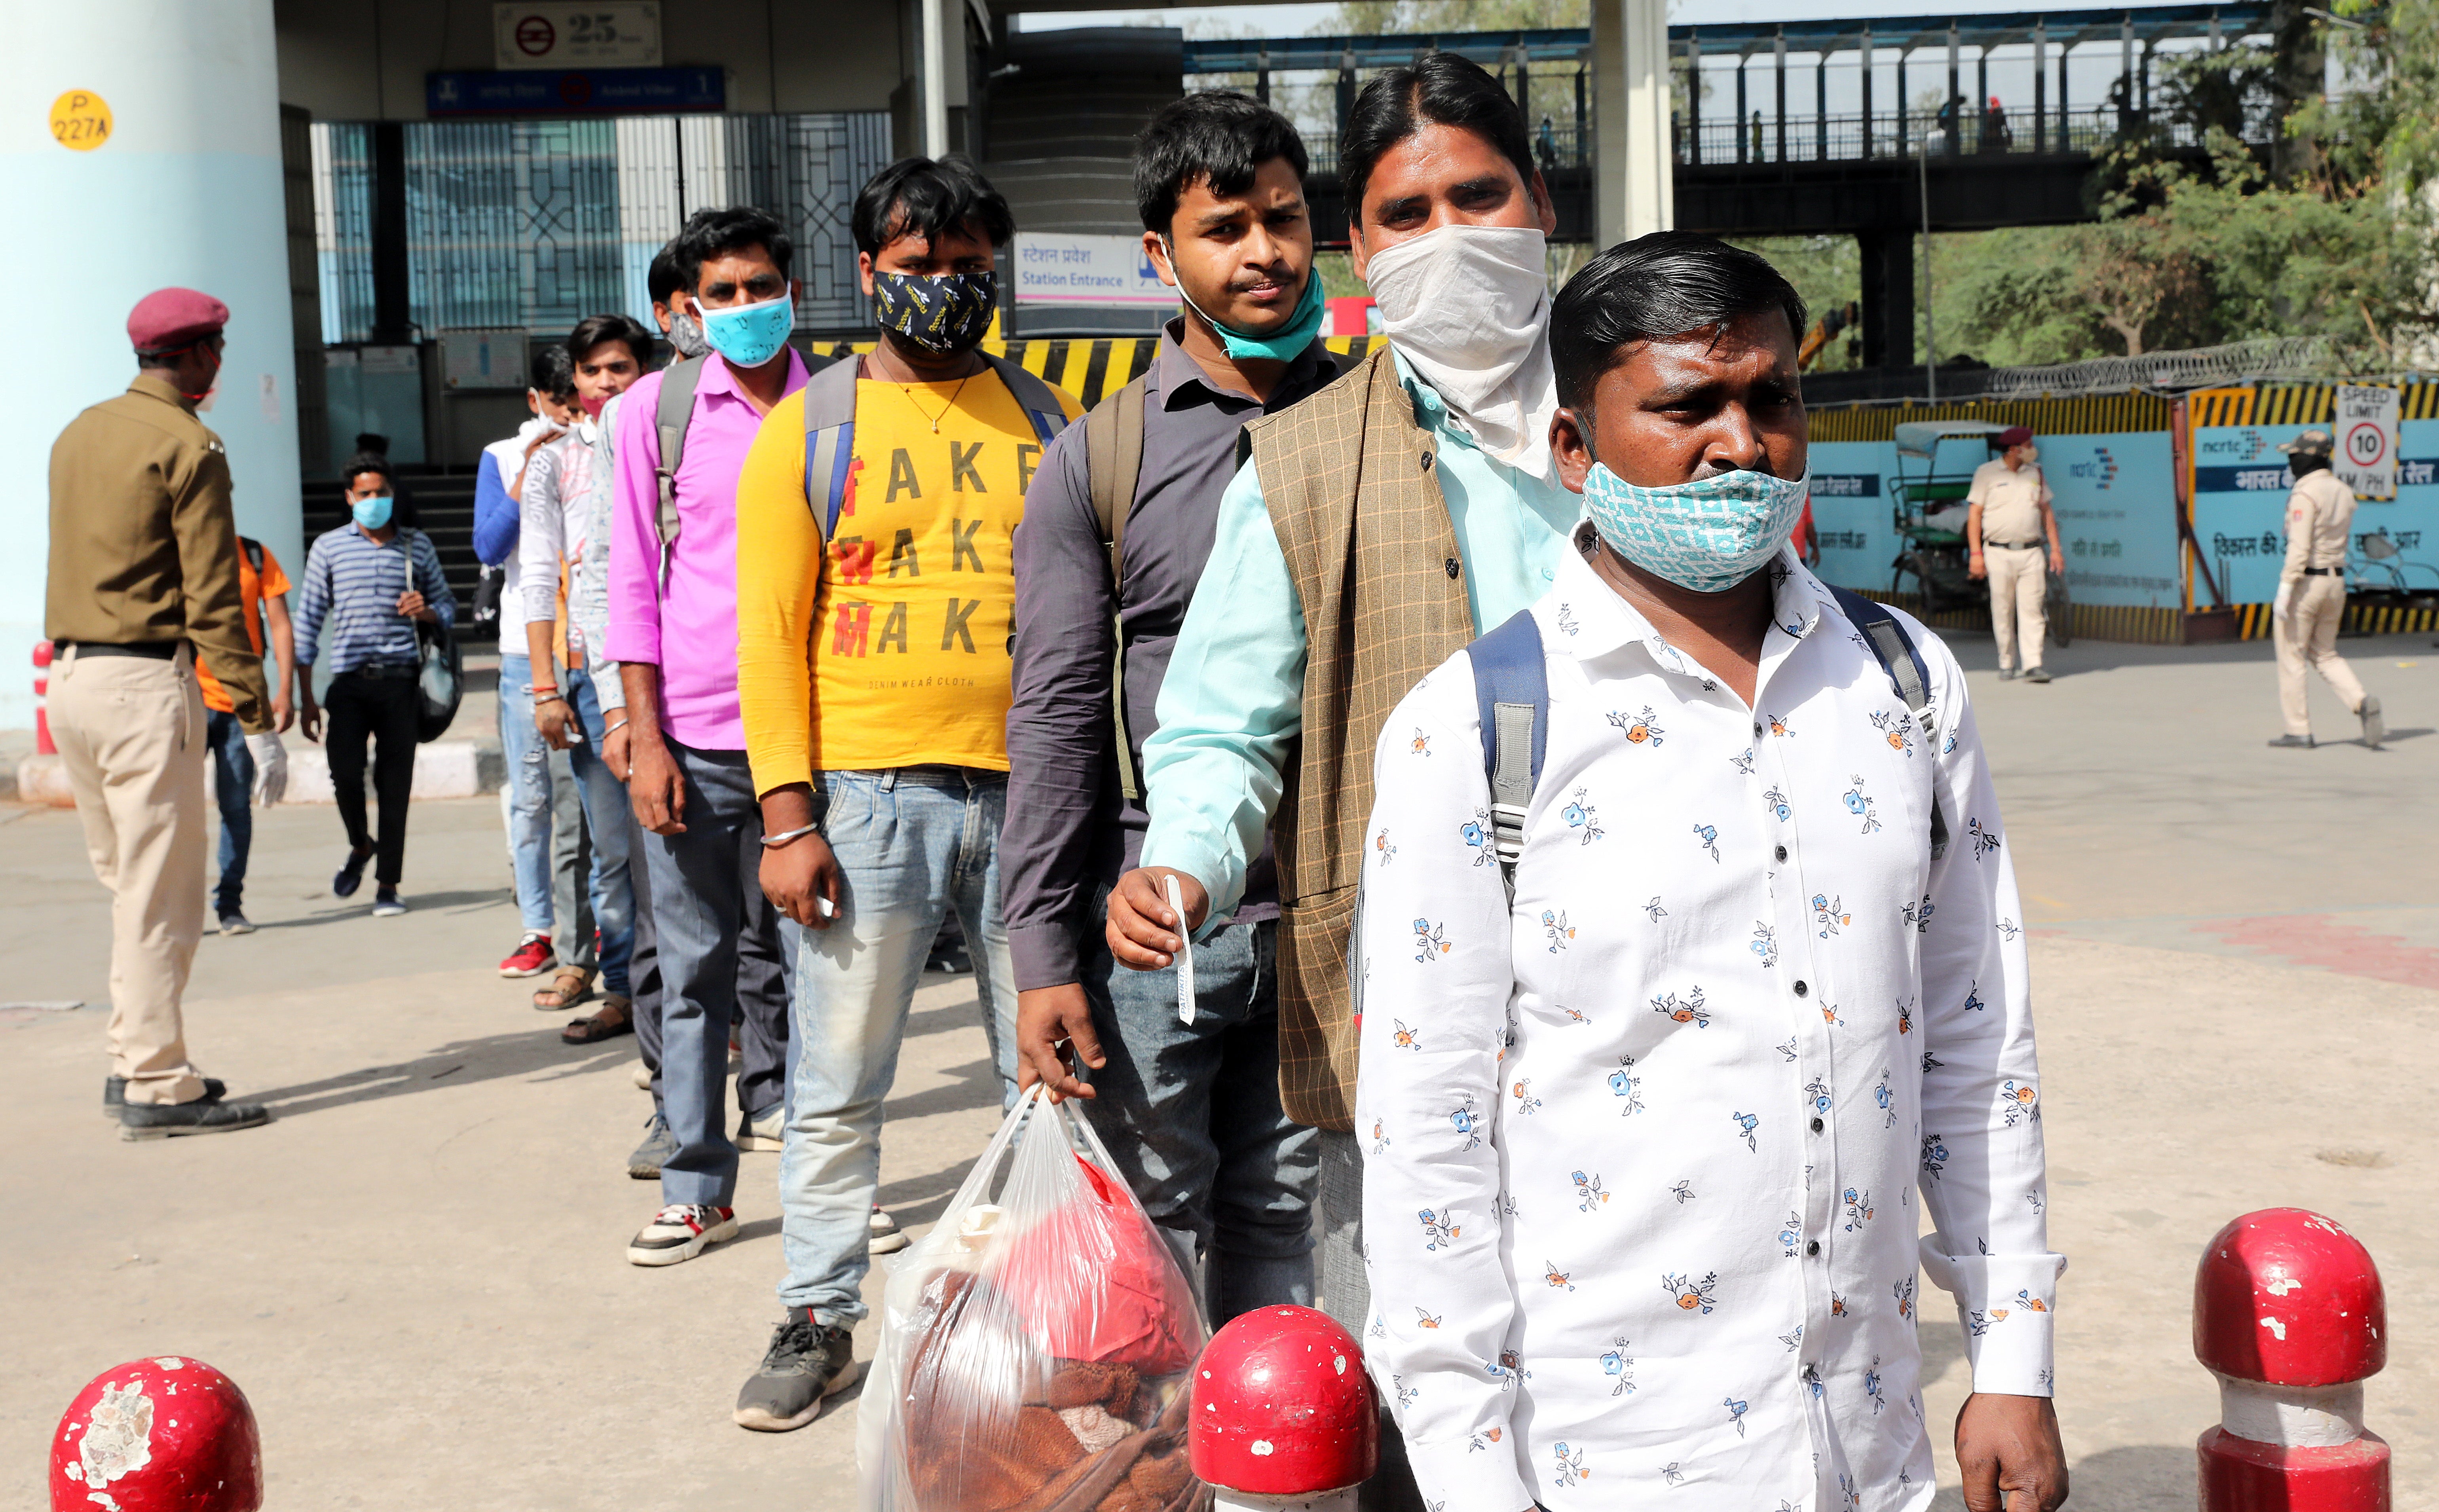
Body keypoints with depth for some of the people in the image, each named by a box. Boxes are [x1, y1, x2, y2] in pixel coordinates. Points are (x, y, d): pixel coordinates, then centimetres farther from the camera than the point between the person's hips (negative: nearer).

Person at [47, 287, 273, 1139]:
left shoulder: (79, 434, 16)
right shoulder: (186, 445, -9)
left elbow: (79, 557, 18)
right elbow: (211, 588, -14)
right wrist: (248, 694, -13)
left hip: (70, 677, 9)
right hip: (145, 682, -9)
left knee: (129, 886, 16)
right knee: (161, 894, -5)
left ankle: (134, 1065, 20)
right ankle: (157, 1088, -3)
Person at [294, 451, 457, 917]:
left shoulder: (417, 545, 11)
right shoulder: (329, 547, 7)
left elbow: (447, 606, 19)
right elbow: (308, 621, 7)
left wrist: (427, 611, -7)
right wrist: (306, 696, 3)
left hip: (401, 681, 1)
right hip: (351, 681, -1)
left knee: (396, 784, 0)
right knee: (346, 771, -13)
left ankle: (387, 885, 10)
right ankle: (360, 846, 18)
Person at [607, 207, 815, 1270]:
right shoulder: (657, 407, 4)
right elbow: (635, 580, 3)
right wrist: (645, 735, -4)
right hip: (690, 739, 0)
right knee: (694, 972, 5)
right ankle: (696, 1189, 14)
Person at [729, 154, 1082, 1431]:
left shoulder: (1044, 419, 12)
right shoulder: (807, 429, 5)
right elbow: (770, 631, 1)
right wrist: (787, 818, -8)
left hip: (1031, 788, 2)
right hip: (870, 794, -2)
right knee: (837, 1084, 4)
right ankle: (819, 1317, 17)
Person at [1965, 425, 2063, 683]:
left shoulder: (2035, 474, 13)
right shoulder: (1987, 473, 1)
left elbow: (2047, 513, 18)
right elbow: (1974, 514, 0)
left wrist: (2055, 549, 12)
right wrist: (1975, 553, -8)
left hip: (2032, 553, 3)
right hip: (1999, 553, -3)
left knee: (2032, 609, -4)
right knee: (2003, 612, 1)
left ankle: (2033, 665, -6)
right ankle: (2006, 665, 11)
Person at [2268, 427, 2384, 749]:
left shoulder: (2305, 493, -16)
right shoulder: (2345, 492, 9)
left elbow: (2299, 546, -22)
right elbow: (2343, 540, 16)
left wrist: (2284, 590, -22)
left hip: (2305, 581, -8)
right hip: (2336, 580, 8)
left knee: (2291, 656, 3)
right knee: (2325, 655, 17)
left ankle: (2299, 731, 5)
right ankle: (2362, 703, -6)